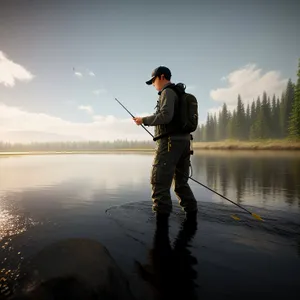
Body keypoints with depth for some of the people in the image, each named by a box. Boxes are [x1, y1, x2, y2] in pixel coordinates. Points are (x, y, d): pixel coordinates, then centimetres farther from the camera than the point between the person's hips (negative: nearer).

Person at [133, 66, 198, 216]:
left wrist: (144, 120, -9)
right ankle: (191, 212, 19)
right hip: (183, 141, 10)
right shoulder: (180, 94, 25)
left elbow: (165, 116, -19)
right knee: (181, 182, 15)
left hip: (170, 142, -10)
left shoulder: (167, 92, -4)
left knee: (159, 181, -8)